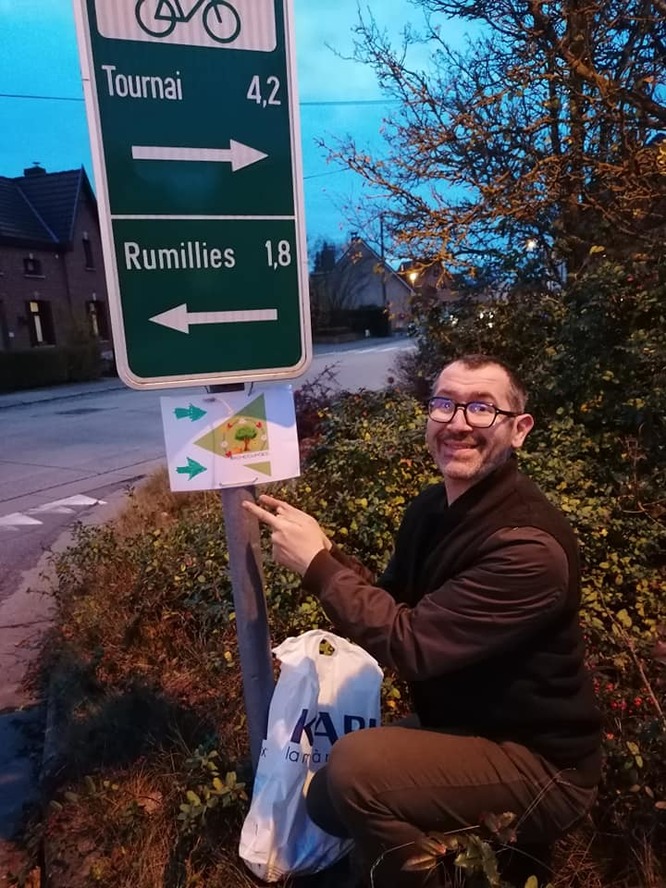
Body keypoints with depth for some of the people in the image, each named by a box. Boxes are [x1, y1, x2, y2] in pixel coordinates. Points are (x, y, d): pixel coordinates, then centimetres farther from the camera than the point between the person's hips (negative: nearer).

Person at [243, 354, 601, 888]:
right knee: (324, 799, 14)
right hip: (457, 727, 8)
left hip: (538, 766, -8)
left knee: (356, 767, -28)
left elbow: (411, 645, -32)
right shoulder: (432, 507, -3)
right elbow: (395, 607, 4)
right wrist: (326, 552, -13)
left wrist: (316, 564, -25)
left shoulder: (529, 546, -31)